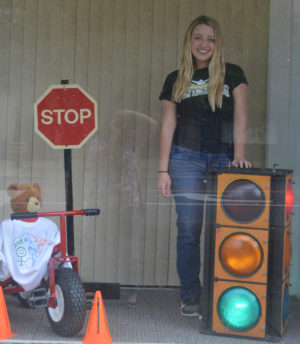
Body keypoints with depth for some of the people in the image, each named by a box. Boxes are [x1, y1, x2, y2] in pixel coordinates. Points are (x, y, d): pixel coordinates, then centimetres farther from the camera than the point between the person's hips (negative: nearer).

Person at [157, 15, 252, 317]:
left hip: (223, 159, 0)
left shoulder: (232, 75, 8)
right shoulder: (176, 81, 10)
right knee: (189, 228, 0)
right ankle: (190, 297, 9)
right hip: (187, 158, 1)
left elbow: (240, 118, 2)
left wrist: (239, 155, -10)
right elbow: (168, 126, 8)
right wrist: (163, 170, 3)